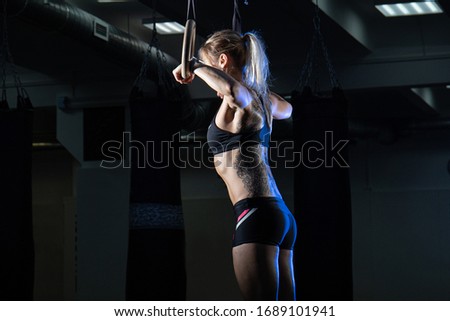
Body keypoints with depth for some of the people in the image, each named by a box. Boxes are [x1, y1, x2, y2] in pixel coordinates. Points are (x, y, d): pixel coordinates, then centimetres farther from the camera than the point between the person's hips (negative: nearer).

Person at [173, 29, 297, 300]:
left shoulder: (241, 99, -6)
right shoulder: (260, 99, 19)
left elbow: (233, 89, -33)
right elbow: (286, 109, 44)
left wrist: (195, 66, -17)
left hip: (256, 212, -9)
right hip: (281, 216, 9)